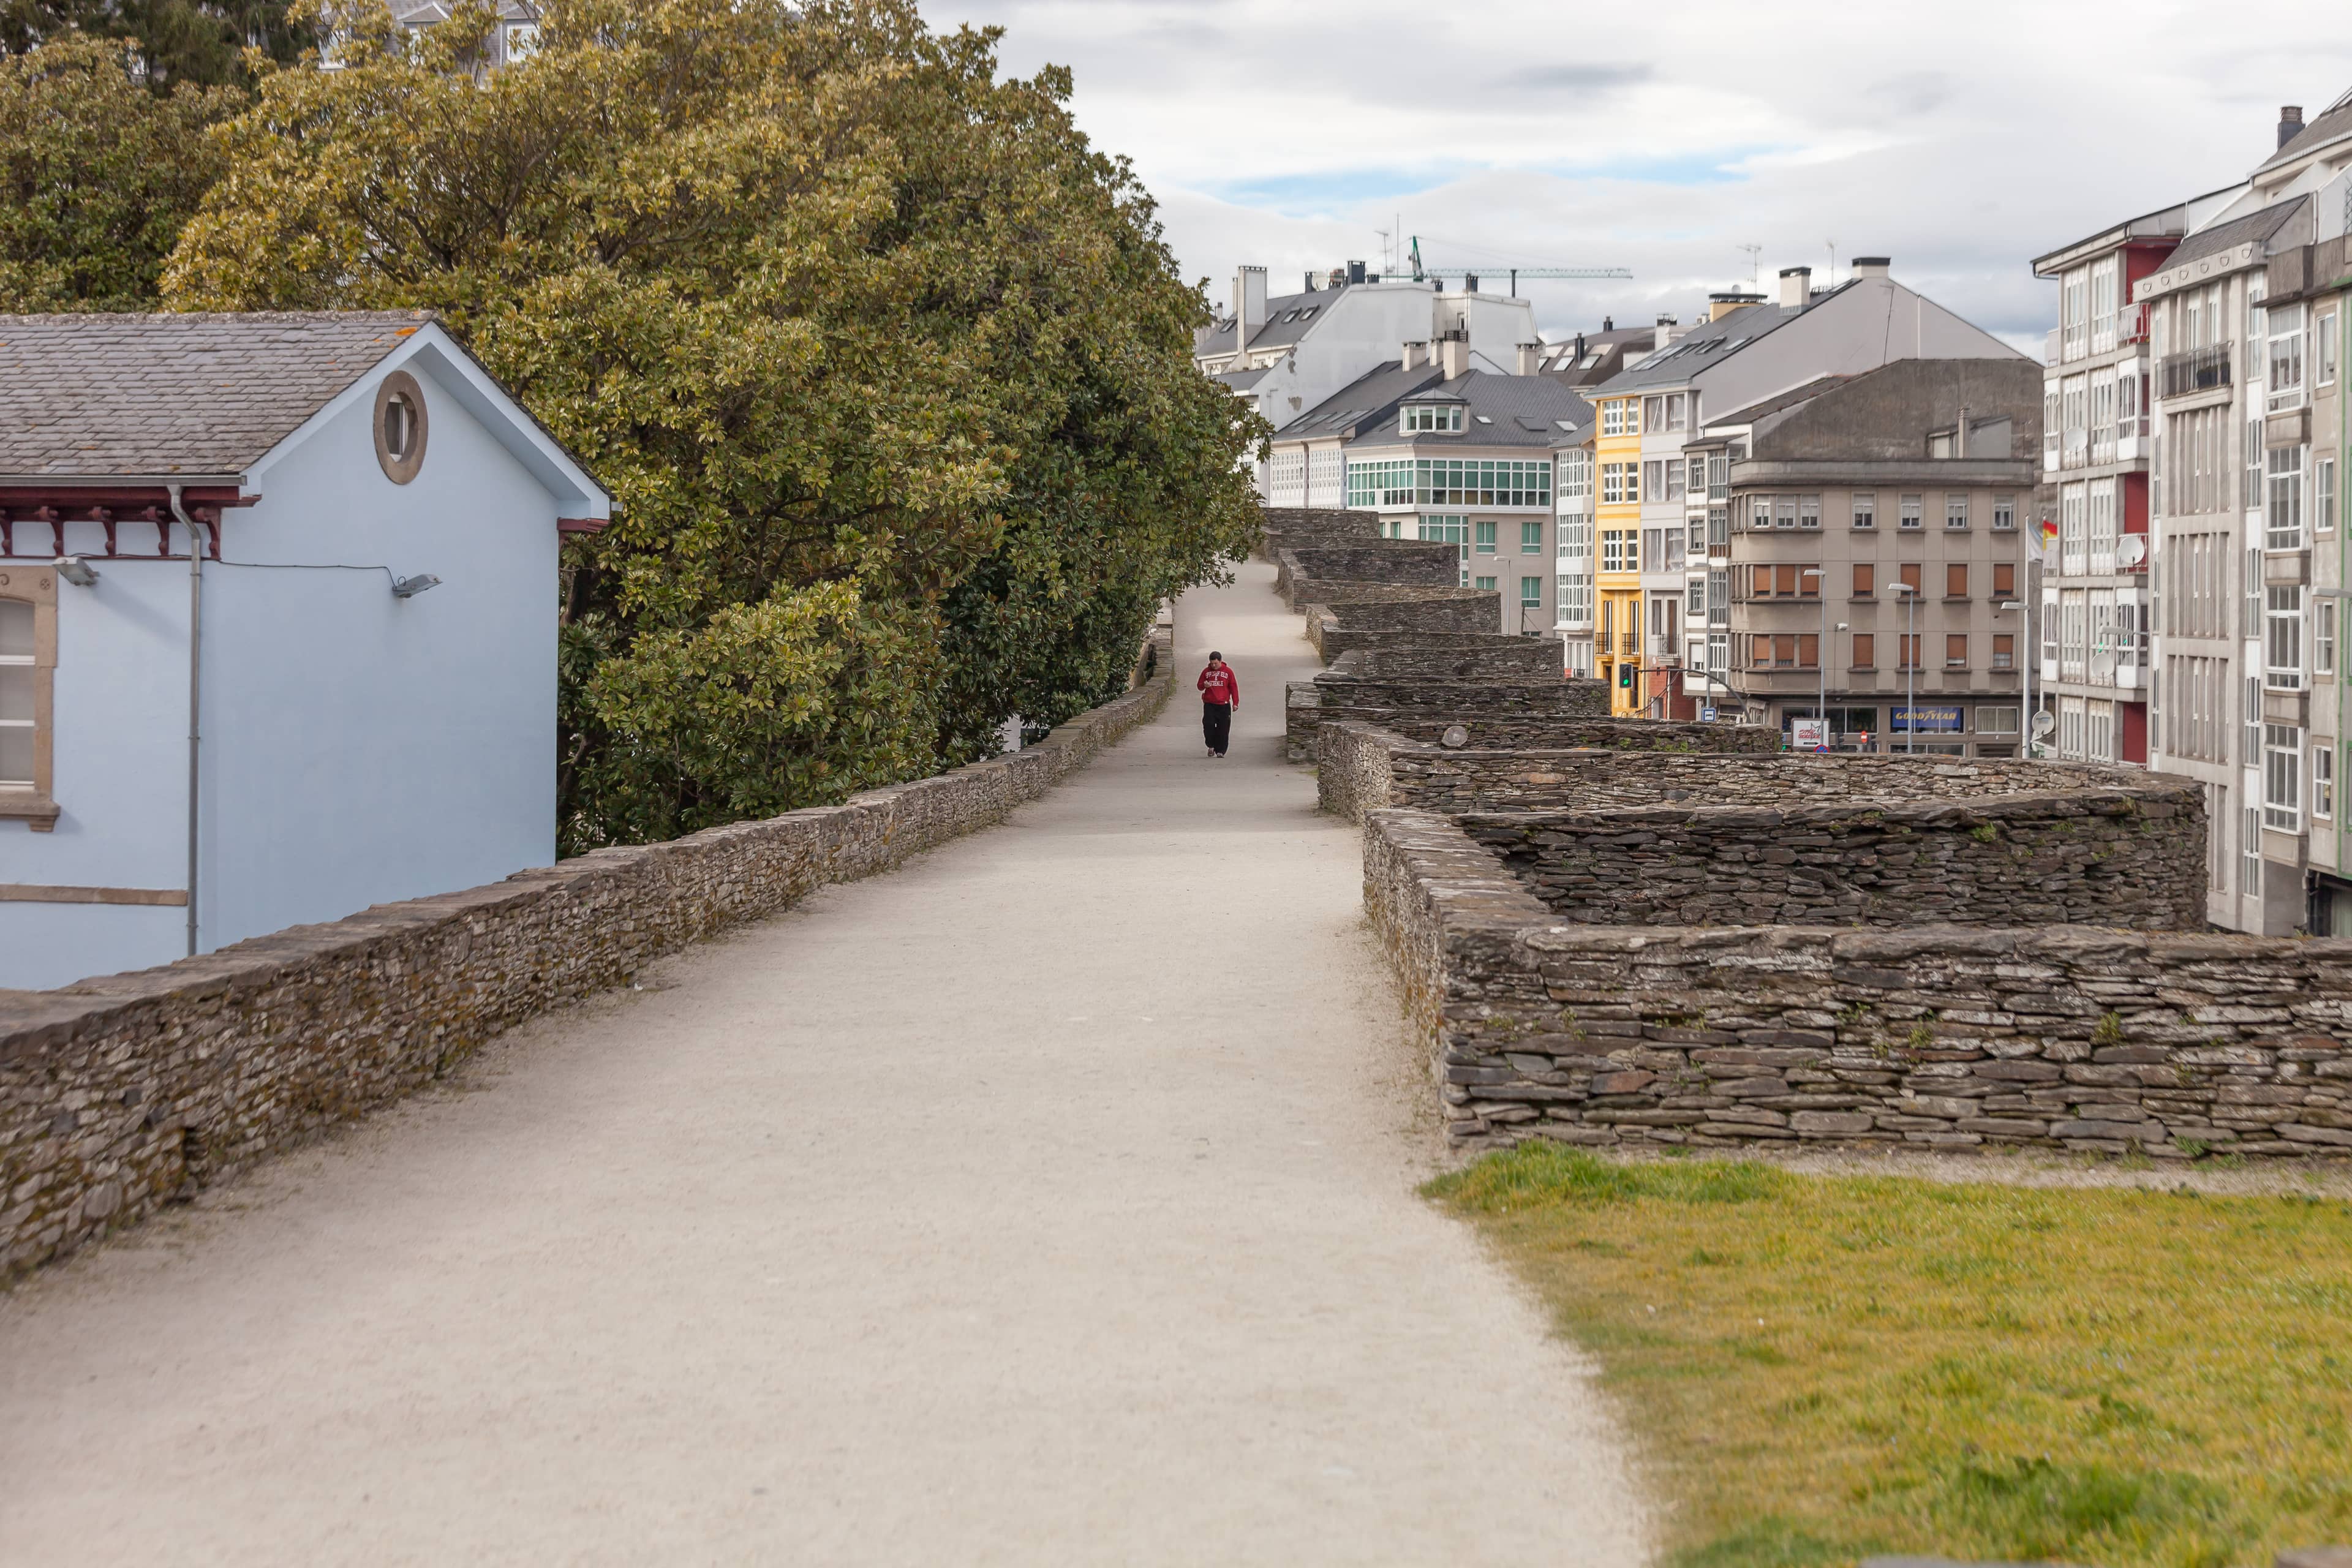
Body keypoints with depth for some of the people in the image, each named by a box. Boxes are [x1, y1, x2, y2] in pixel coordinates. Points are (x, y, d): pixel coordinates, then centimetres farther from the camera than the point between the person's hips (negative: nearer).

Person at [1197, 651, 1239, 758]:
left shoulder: (1228, 672, 4)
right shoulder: (1206, 672, 8)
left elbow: (1233, 687, 6)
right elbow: (1199, 685, 14)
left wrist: (1235, 703, 1)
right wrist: (1204, 685, -11)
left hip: (1224, 705, -1)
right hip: (1209, 705, 1)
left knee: (1223, 729, -2)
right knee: (1208, 725, -11)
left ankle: (1220, 751, 6)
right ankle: (1211, 746, 10)